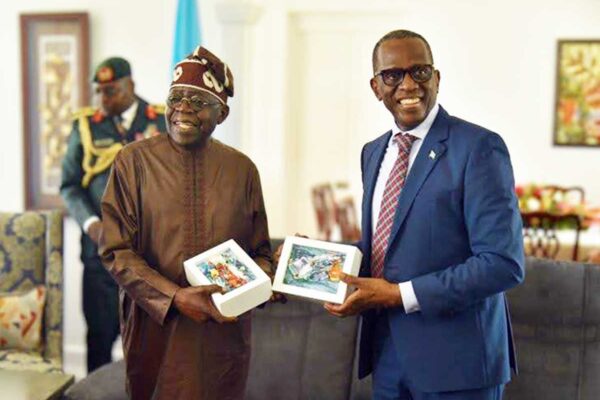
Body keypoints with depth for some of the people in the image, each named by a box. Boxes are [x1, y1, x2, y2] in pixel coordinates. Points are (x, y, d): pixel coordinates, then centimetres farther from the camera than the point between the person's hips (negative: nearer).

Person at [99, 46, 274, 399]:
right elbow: (117, 252, -8)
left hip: (225, 333, 2)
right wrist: (175, 297, -20)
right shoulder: (134, 161, -4)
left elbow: (260, 253, 9)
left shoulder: (242, 169, 3)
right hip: (156, 332, -2)